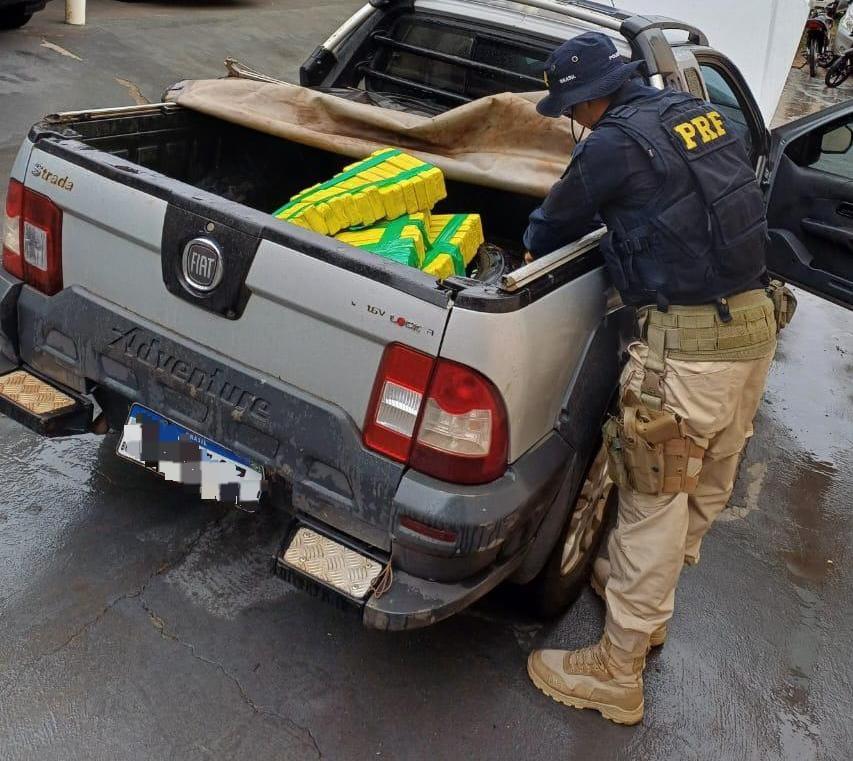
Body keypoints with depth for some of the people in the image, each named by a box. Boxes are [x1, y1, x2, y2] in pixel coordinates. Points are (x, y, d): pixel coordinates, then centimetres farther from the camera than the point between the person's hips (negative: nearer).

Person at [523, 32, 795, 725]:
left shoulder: (615, 142, -11)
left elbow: (553, 226, 4)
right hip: (755, 323, 9)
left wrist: (533, 255, 24)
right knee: (707, 487, 21)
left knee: (653, 506, 2)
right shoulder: (704, 115, 12)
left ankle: (617, 676, 16)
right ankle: (647, 604, 44)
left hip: (688, 344, -9)